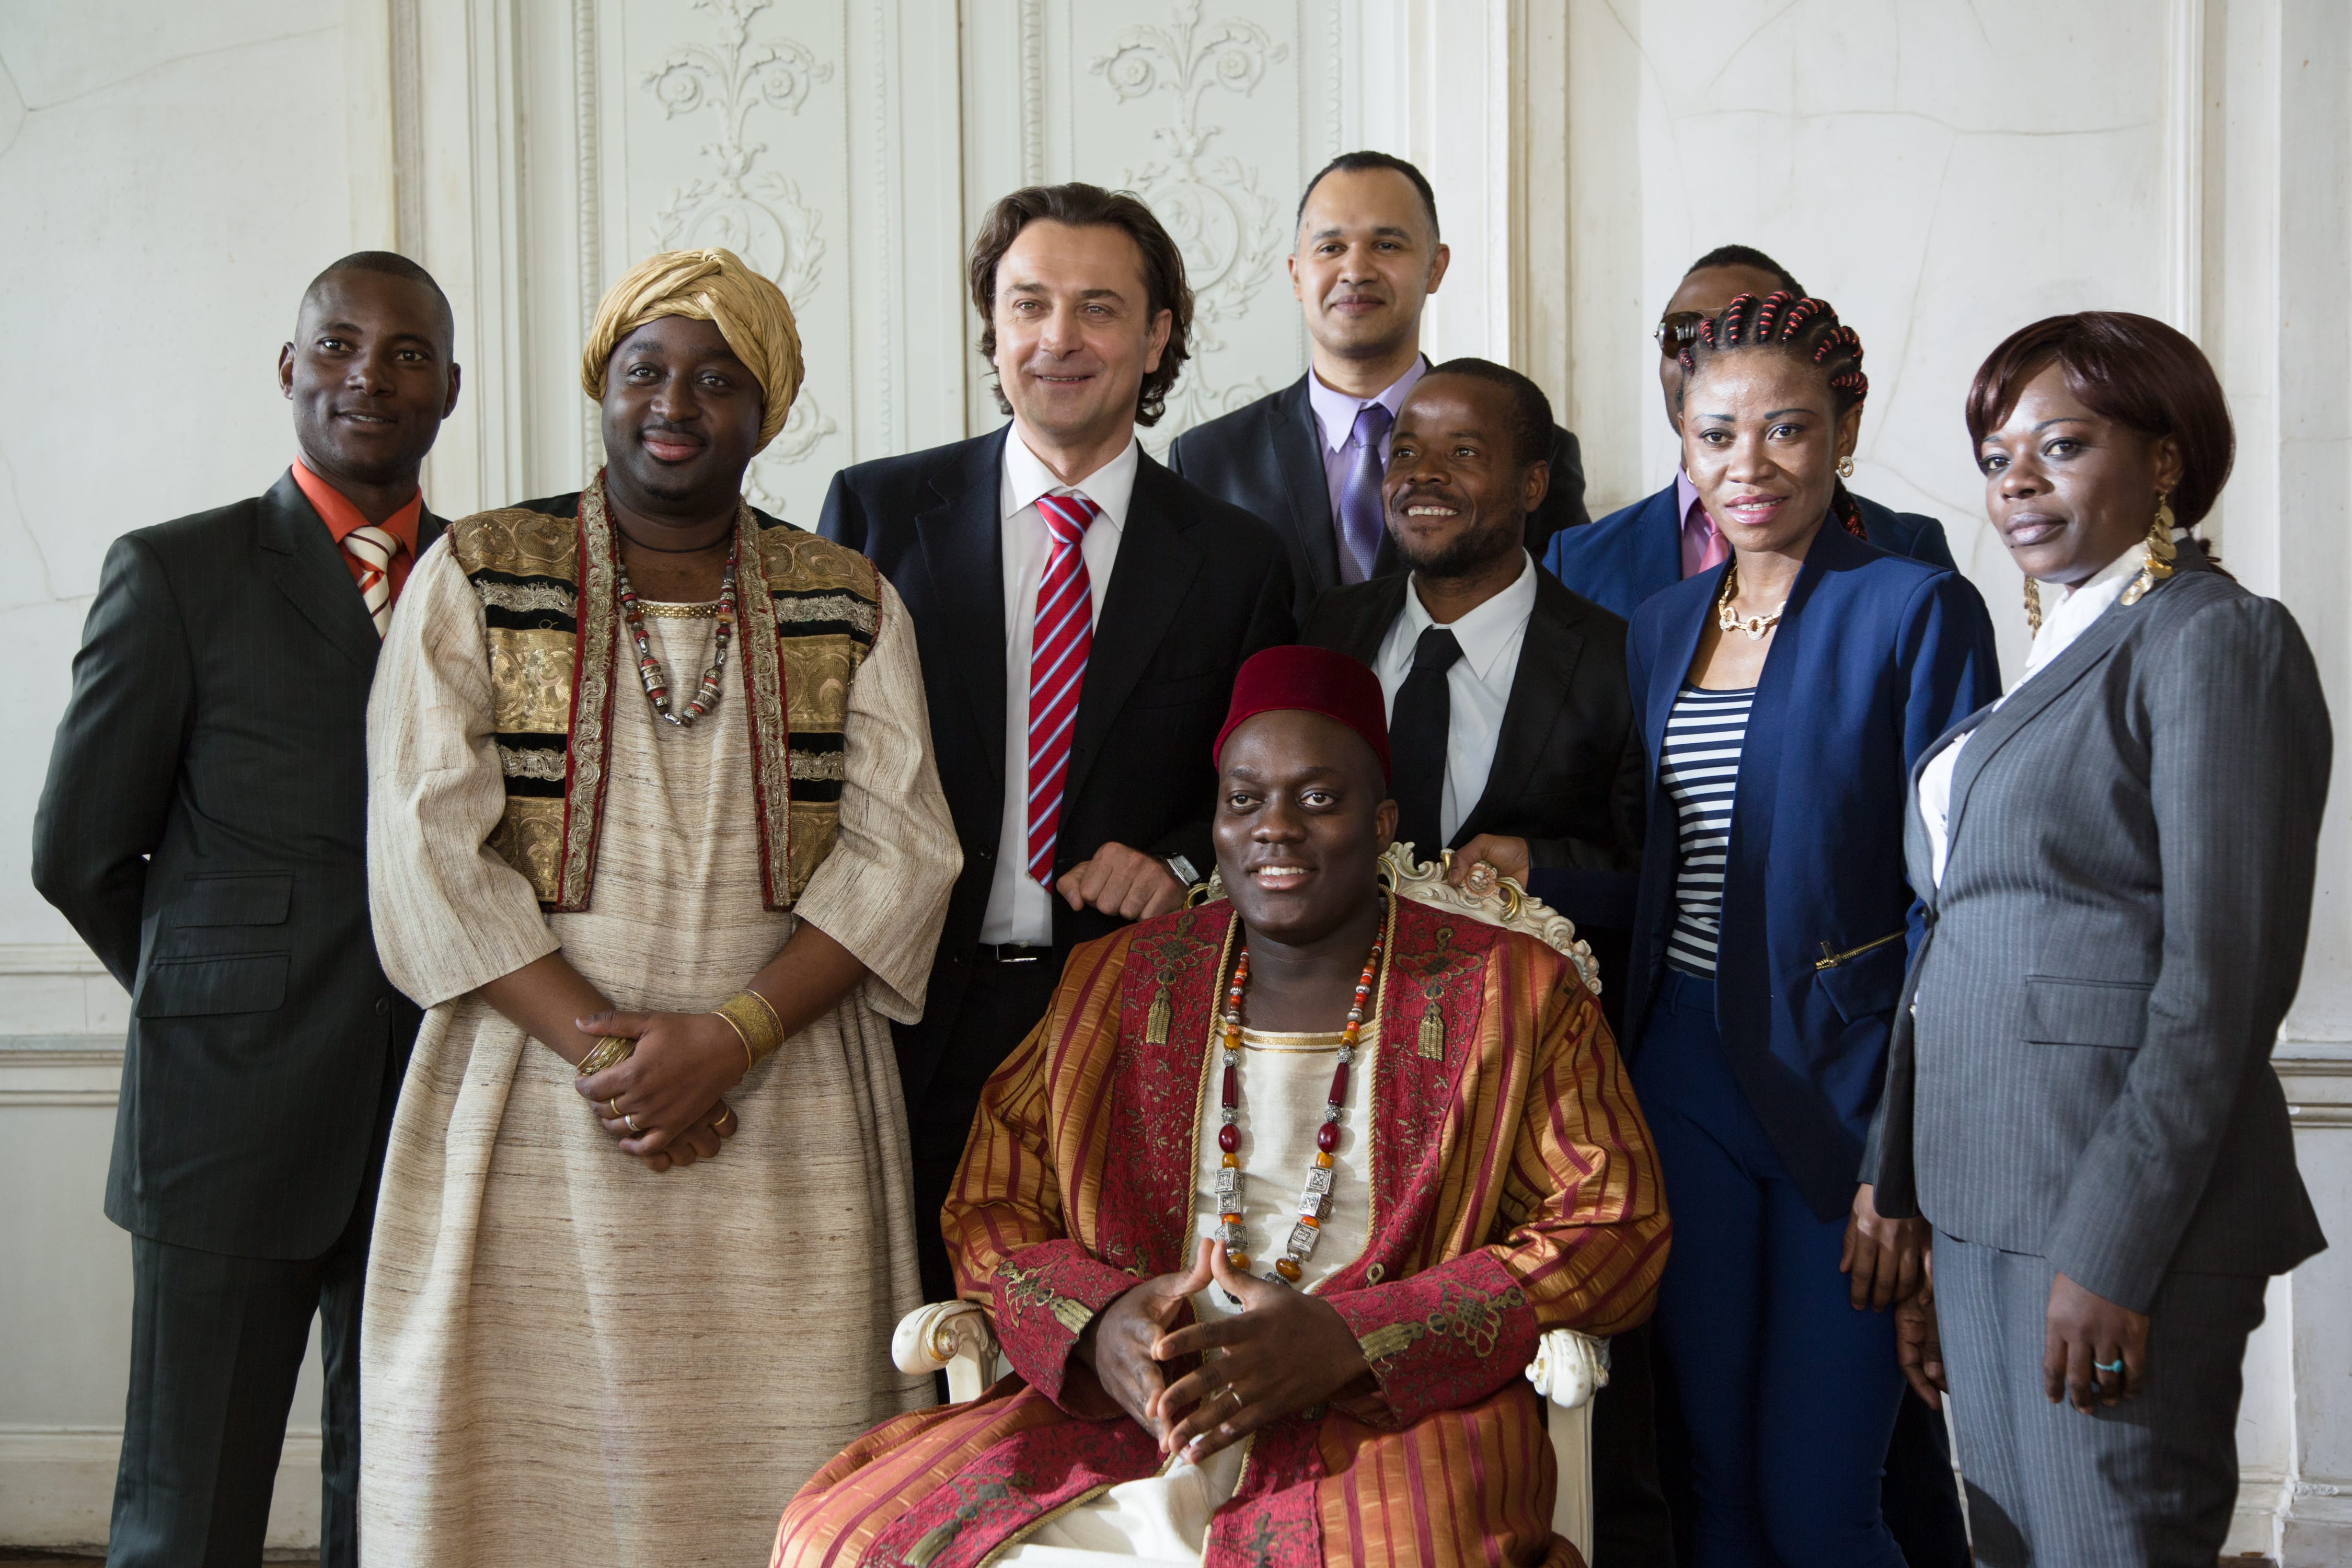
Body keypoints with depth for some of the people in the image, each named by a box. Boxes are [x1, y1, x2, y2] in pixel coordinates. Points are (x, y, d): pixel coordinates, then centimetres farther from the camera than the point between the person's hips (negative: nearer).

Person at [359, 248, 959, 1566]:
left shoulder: (852, 605, 9)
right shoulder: (476, 580, 6)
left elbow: (902, 852, 0)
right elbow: (429, 852, -2)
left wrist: (729, 1035, -13)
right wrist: (602, 1046, -11)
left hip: (788, 1117, 1)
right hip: (537, 1106, 0)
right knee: (526, 1453, 0)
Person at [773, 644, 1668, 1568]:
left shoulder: (1511, 997, 8)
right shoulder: (1114, 986, 17)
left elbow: (1616, 1232, 0)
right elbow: (989, 1207, 15)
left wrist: (1346, 1340, -12)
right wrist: (1096, 1321, -10)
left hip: (1388, 1423, -3)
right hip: (1111, 1417, 3)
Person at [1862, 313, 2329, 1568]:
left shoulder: (2217, 640, -8)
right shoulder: (2047, 661, 17)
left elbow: (2220, 982, -15)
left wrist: (2113, 1254, -20)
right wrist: (1892, 1183, 13)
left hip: (2127, 1206, -8)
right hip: (1983, 1207, 8)